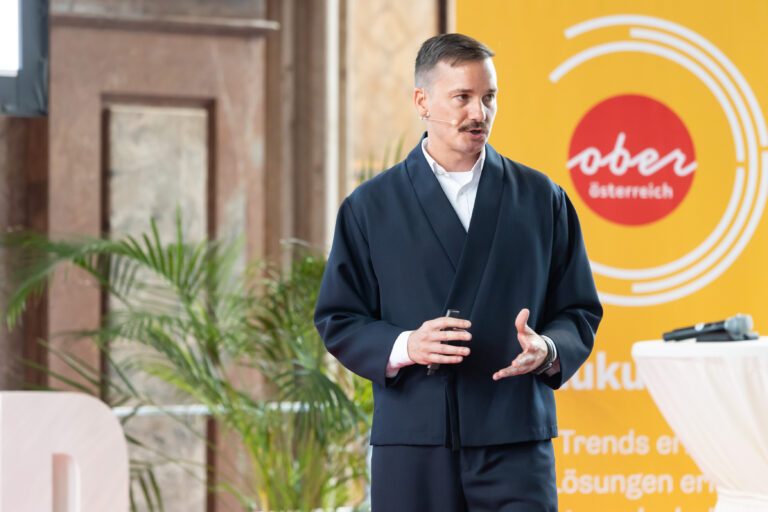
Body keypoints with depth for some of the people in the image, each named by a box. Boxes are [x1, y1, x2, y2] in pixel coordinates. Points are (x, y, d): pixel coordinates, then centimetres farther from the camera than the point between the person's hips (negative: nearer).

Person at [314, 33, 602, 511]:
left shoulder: (541, 199, 10)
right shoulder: (370, 207, 8)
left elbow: (580, 311, 12)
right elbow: (337, 320, 6)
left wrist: (548, 349, -10)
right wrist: (404, 347, -12)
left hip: (514, 442, 0)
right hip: (411, 446, 0)